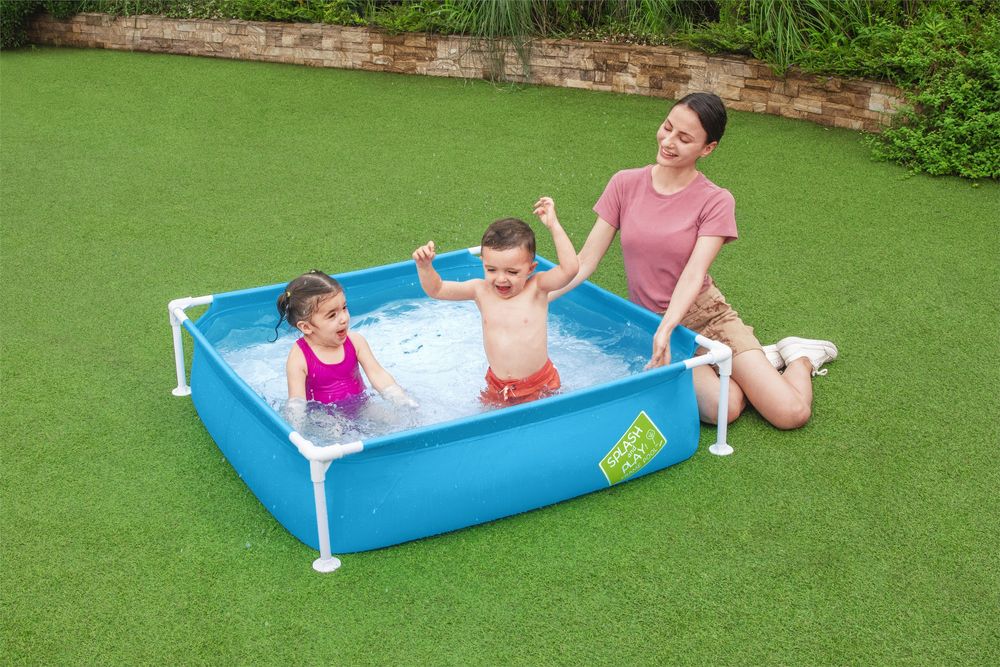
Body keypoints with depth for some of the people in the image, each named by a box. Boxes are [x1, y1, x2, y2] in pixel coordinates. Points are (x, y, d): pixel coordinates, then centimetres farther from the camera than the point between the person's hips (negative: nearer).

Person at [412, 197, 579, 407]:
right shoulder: (481, 290, -4)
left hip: (539, 386, -3)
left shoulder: (536, 287, -13)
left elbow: (569, 268, -30)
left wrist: (553, 225, -33)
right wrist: (424, 266, -16)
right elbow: (436, 289, 4)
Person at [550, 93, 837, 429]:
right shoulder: (625, 184, -3)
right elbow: (585, 261, -4)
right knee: (723, 408, -26)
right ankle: (764, 359, 7)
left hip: (704, 314, -1)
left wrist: (666, 329, -37)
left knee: (792, 413, -14)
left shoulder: (715, 201, -8)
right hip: (650, 320, 1)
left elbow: (693, 275, -21)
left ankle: (798, 357, 20)